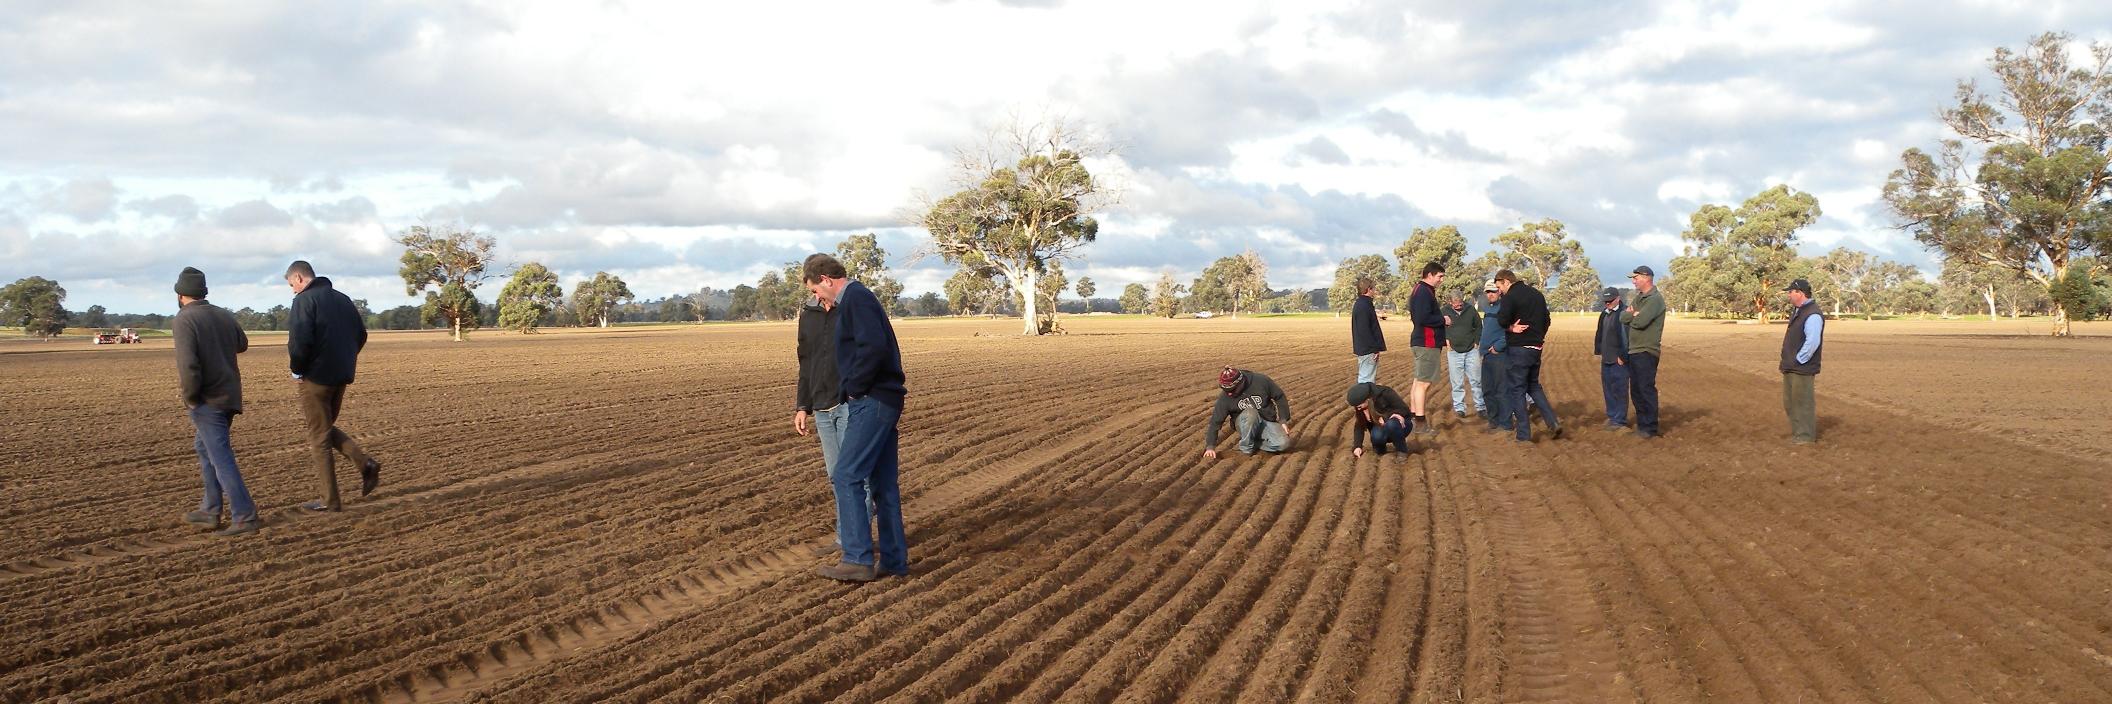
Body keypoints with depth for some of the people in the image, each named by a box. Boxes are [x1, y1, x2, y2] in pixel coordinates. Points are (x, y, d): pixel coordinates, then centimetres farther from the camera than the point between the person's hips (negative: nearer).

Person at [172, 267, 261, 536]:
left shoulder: (183, 320, -14)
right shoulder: (224, 315, 8)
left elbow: (188, 365, -23)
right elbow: (242, 344, 27)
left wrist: (189, 397, -10)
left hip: (207, 401, -8)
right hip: (230, 394, 8)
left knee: (221, 458, -7)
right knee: (205, 447, 22)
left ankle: (244, 516, -10)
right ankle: (210, 510, 26)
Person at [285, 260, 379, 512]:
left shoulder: (304, 300, -11)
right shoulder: (342, 299, 12)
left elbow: (299, 340, -21)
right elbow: (361, 334, 15)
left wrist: (297, 371, -7)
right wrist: (345, 362, 16)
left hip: (316, 376, -7)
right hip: (342, 376, 7)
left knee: (319, 437, 2)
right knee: (326, 428, 23)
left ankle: (330, 499, 6)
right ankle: (365, 463, 2)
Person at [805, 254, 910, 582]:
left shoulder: (856, 298, -11)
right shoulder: (859, 298, 20)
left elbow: (874, 347, -25)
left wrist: (854, 387, -14)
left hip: (871, 403, -10)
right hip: (883, 402, 10)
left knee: (847, 476, -9)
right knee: (884, 481, 11)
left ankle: (858, 559, -9)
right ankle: (893, 559, 15)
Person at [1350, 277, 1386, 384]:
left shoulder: (1359, 305, 16)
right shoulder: (1364, 306, -17)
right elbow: (1364, 330, -22)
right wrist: (1375, 349, -20)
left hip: (1362, 349, 11)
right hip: (1368, 350, -11)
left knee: (1362, 378, 17)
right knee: (1367, 380, -9)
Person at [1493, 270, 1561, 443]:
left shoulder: (1511, 296, -14)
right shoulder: (1537, 294, 12)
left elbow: (1502, 320, -24)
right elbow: (1546, 319, 17)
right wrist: (1539, 336, 18)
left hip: (1518, 349, -8)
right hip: (1536, 348, 8)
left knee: (1516, 389, 1)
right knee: (1533, 385, 21)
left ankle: (1524, 434, 1)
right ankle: (1553, 423, 9)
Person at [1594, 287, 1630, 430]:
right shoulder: (1604, 314, 14)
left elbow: (1625, 336, -17)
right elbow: (1599, 334, 22)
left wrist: (1622, 356, -17)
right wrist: (1599, 351, 16)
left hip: (1618, 360, -8)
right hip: (1606, 359, 8)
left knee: (1619, 390, -4)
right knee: (1608, 389, 14)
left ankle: (1620, 420, 1)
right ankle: (1611, 416, 24)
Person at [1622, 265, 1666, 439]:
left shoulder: (1655, 299, -12)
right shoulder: (1639, 298, 18)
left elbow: (1641, 322, -23)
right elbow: (1623, 317, 8)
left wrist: (1631, 316, -3)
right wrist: (1635, 314, -10)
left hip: (1646, 352, -9)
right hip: (1634, 351, 9)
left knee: (1646, 390, -7)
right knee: (1636, 390, 13)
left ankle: (1650, 428, -2)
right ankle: (1642, 424, 22)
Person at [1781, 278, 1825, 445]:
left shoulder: (1812, 315, -18)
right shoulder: (1797, 311, 15)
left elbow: (1812, 342, -26)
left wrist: (1798, 360, -19)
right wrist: (1788, 360, 15)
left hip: (1803, 369, -10)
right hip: (1790, 368, 10)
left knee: (1803, 402, -3)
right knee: (1790, 402, 17)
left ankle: (1806, 436, 5)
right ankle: (1797, 432, 27)